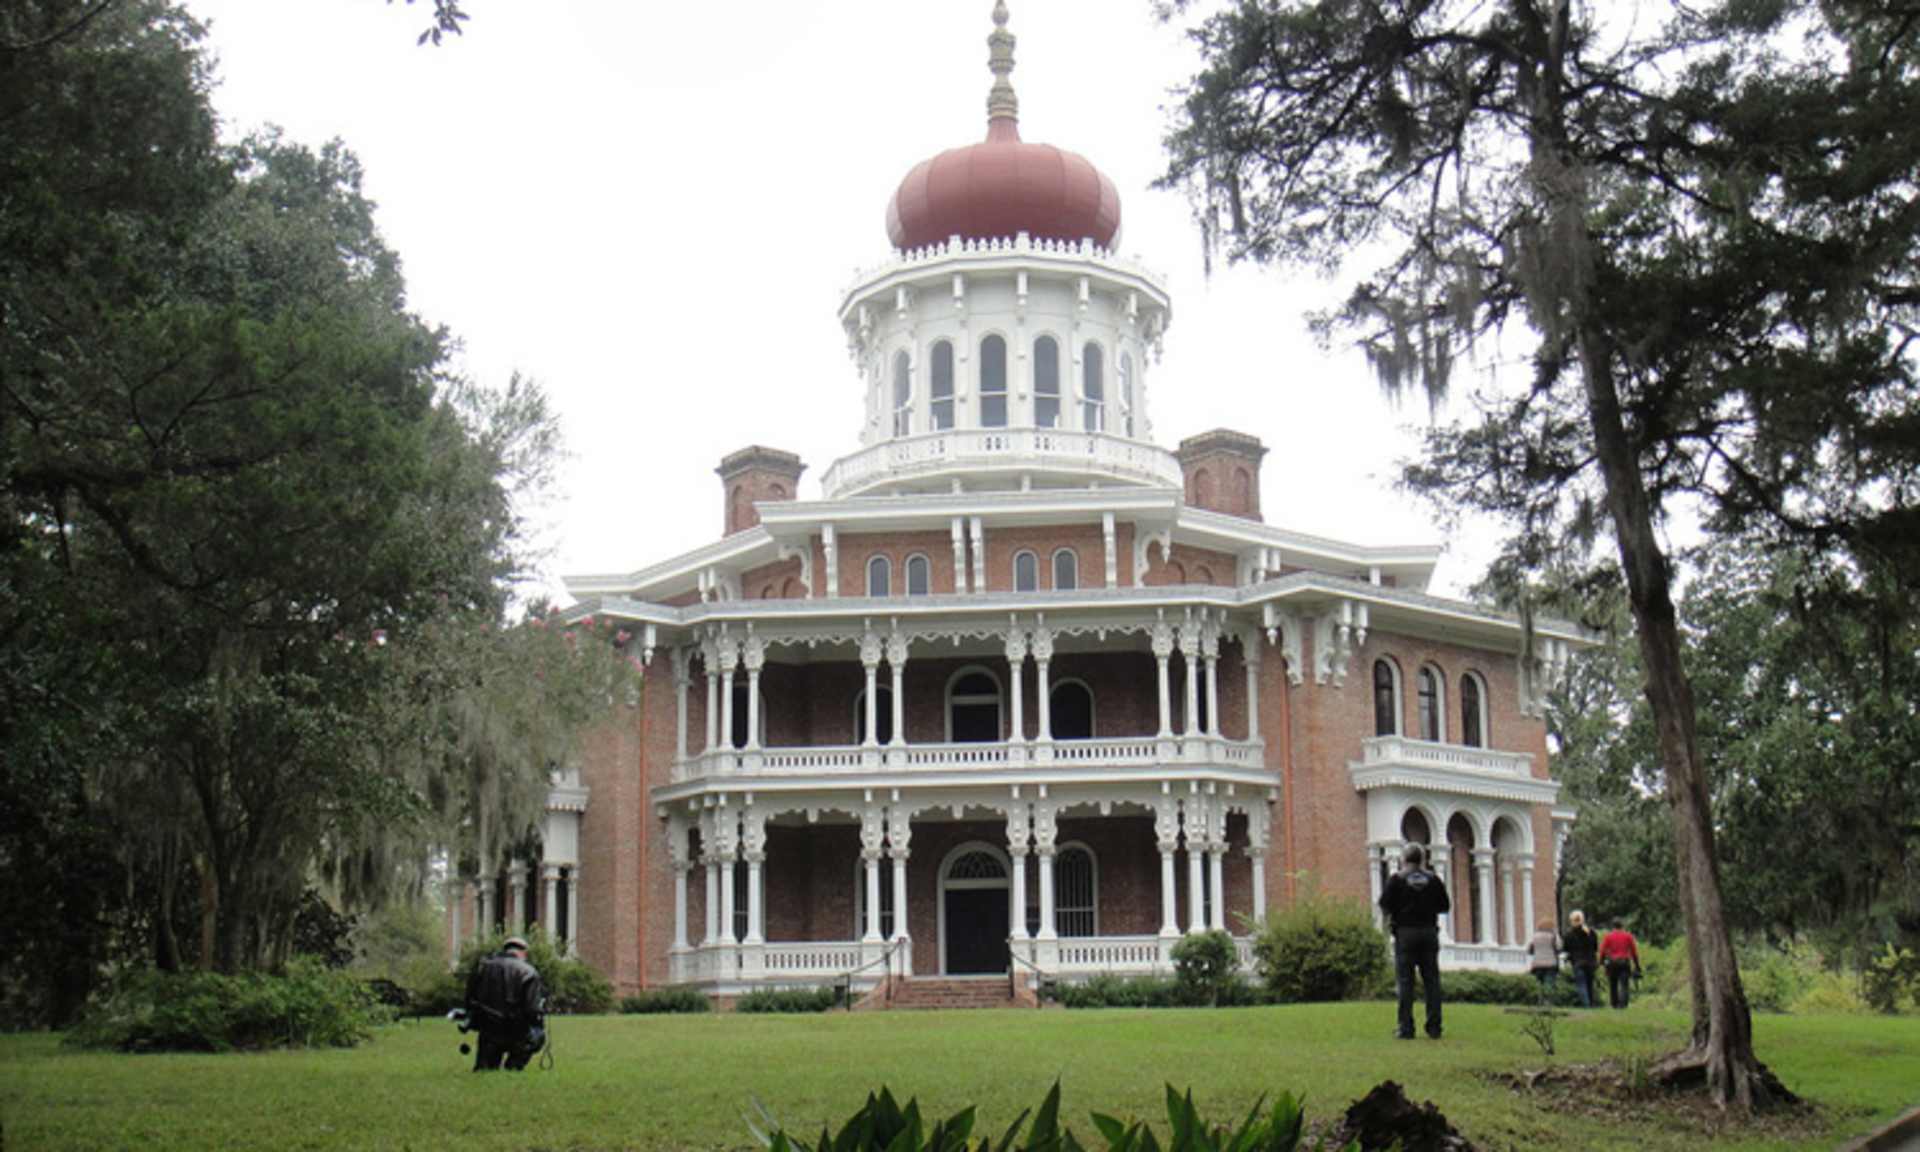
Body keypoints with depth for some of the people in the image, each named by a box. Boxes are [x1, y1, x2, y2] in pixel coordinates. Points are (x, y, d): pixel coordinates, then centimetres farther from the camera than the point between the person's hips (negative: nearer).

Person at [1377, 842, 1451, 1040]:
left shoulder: (1397, 879, -3)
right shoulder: (1433, 879, 5)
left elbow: (1384, 904, -8)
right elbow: (1445, 906, 6)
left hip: (1405, 933, -2)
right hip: (1429, 932, 2)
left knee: (1405, 981, -1)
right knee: (1432, 981, 7)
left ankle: (1406, 1028, -5)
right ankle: (1434, 1027, 5)